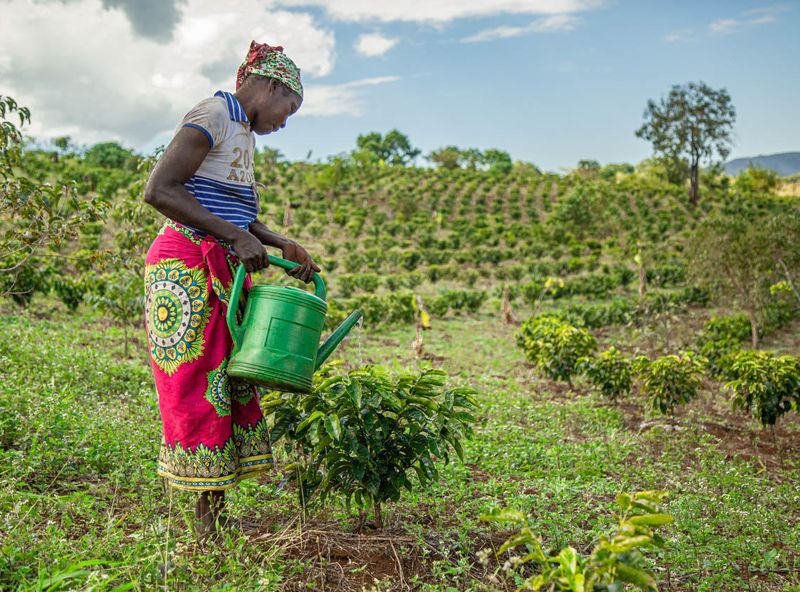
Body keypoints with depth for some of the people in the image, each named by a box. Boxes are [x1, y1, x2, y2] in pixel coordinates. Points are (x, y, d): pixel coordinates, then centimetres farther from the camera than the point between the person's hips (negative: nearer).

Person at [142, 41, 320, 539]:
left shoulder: (245, 133, 20)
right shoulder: (212, 115, -8)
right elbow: (159, 190, -17)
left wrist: (284, 246, 7)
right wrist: (235, 236, -18)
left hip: (224, 274, 9)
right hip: (187, 267, -9)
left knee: (231, 383, 6)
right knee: (199, 390, -6)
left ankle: (217, 520, 12)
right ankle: (208, 530, 1)